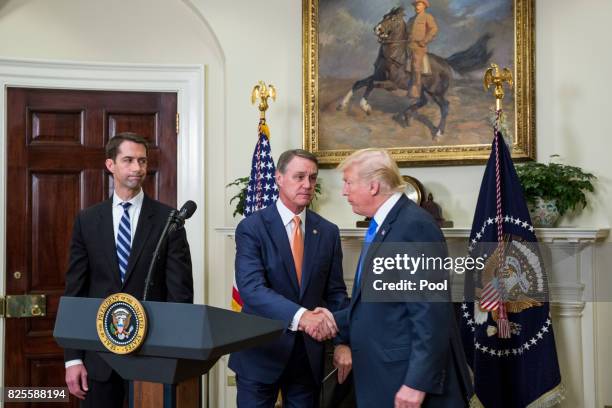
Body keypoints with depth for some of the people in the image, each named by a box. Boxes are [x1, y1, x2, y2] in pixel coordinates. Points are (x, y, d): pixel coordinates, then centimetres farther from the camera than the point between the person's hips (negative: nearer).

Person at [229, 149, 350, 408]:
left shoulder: (328, 232, 5)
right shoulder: (252, 228, -8)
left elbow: (336, 292, 7)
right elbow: (251, 288, -20)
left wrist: (342, 342, -5)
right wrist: (300, 316, -33)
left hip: (310, 354, 3)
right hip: (261, 351, -3)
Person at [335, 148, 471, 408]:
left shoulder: (415, 225, -18)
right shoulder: (381, 227, 12)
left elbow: (431, 314, -22)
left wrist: (418, 383, -22)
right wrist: (334, 322, 6)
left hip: (409, 378, -9)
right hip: (383, 376, 9)